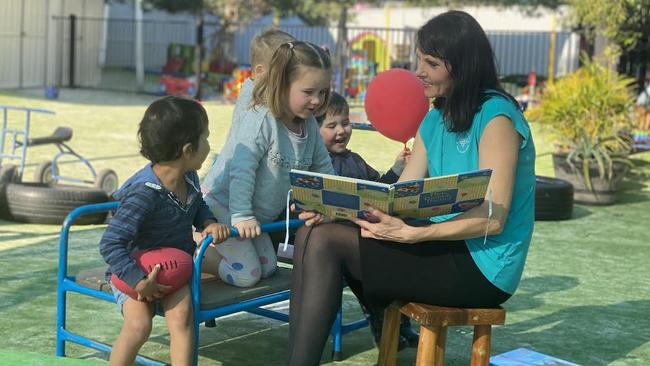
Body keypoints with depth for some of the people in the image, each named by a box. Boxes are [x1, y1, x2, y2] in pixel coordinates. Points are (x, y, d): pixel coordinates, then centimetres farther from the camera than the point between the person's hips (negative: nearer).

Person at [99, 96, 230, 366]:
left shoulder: (189, 178, -3)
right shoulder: (144, 194, -28)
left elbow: (198, 207, 20)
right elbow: (110, 244, -28)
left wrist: (209, 223, -2)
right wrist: (138, 281, -32)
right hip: (136, 272, -5)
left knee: (181, 313, -23)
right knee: (138, 325, -26)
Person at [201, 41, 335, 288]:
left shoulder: (309, 125, -1)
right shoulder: (261, 119, -25)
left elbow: (323, 168, 12)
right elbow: (242, 168, -30)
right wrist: (242, 216, -33)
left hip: (256, 214, 9)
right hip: (223, 205, -9)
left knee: (268, 269, 15)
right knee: (246, 275, -11)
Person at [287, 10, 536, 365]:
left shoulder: (496, 116, -12)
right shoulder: (434, 121, 13)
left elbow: (493, 218, -19)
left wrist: (410, 233, -30)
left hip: (482, 267, -8)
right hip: (445, 250, 8)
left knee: (327, 241, -17)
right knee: (312, 233, -7)